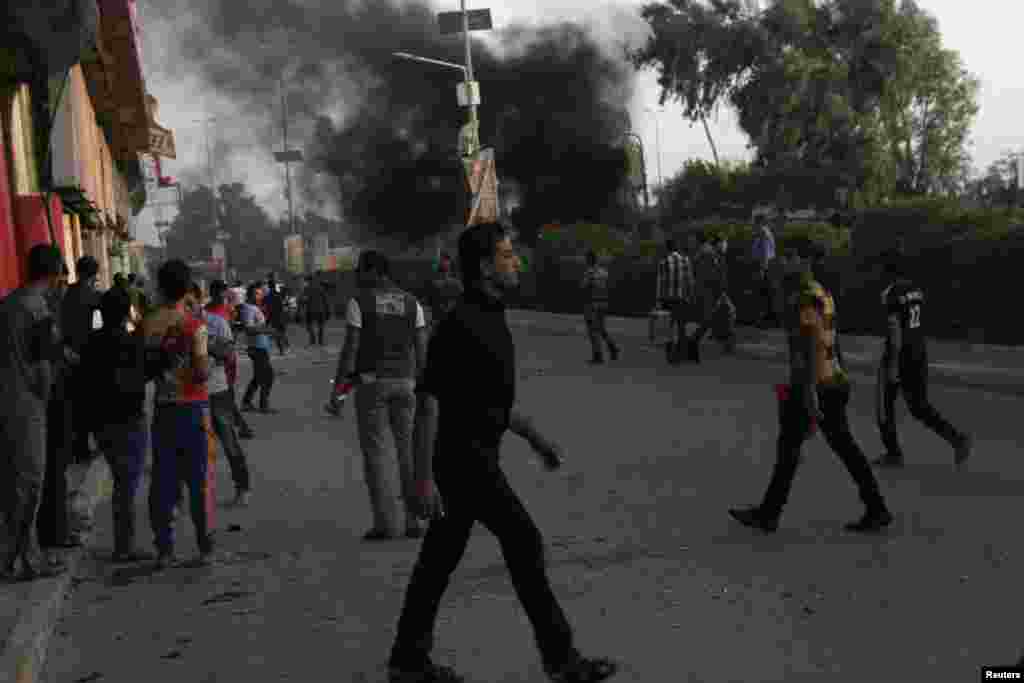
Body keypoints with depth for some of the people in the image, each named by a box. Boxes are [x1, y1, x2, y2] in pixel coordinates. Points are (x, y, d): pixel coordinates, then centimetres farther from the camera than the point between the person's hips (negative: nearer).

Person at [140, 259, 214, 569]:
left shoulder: (147, 324, -1)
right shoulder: (194, 325, -12)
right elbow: (203, 373, -18)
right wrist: (207, 361, 1)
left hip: (163, 408, 3)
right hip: (192, 408, -3)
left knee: (162, 480, 9)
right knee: (199, 479, 6)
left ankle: (164, 549, 11)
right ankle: (205, 546, 10)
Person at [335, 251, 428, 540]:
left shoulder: (358, 302, -6)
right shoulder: (412, 303, 5)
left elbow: (350, 349, -10)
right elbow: (422, 350, 3)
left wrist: (337, 388, -5)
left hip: (371, 382, -3)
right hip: (404, 383, 3)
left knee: (373, 452, 3)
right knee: (408, 451, 10)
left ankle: (386, 521, -3)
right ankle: (414, 520, 9)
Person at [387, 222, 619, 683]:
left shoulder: (491, 318, 11)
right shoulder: (460, 324, -19)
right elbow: (428, 400, -21)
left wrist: (534, 437, 22)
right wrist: (423, 476, -22)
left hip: (474, 454, 9)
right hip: (463, 456, -9)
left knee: (441, 555, 12)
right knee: (523, 542, -4)